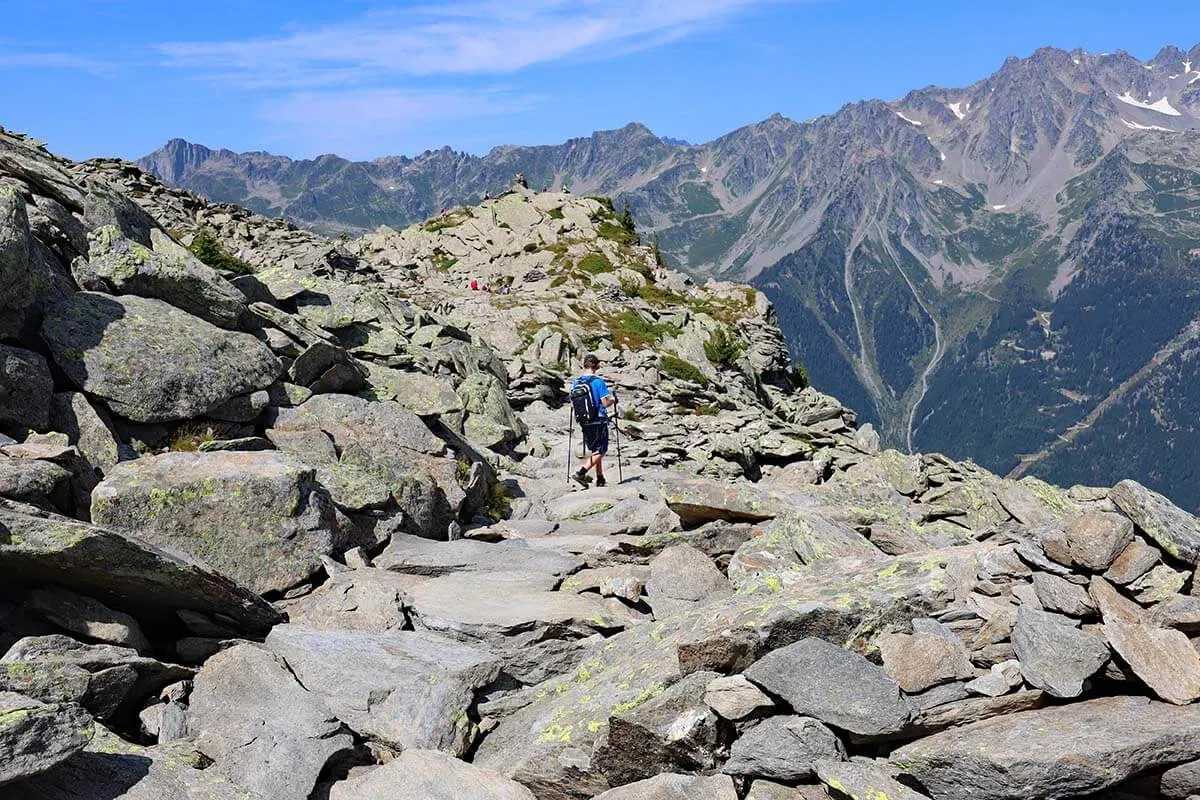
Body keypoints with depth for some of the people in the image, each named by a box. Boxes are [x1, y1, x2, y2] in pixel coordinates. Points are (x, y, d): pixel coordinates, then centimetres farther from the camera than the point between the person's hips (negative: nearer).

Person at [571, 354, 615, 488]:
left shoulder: (576, 383, 2)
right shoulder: (599, 382, -14)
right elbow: (606, 403, -15)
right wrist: (613, 400, 6)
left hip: (584, 422, 6)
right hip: (599, 421, -6)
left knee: (594, 451, 17)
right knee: (600, 451, 1)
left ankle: (600, 479, 21)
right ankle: (581, 473, -14)